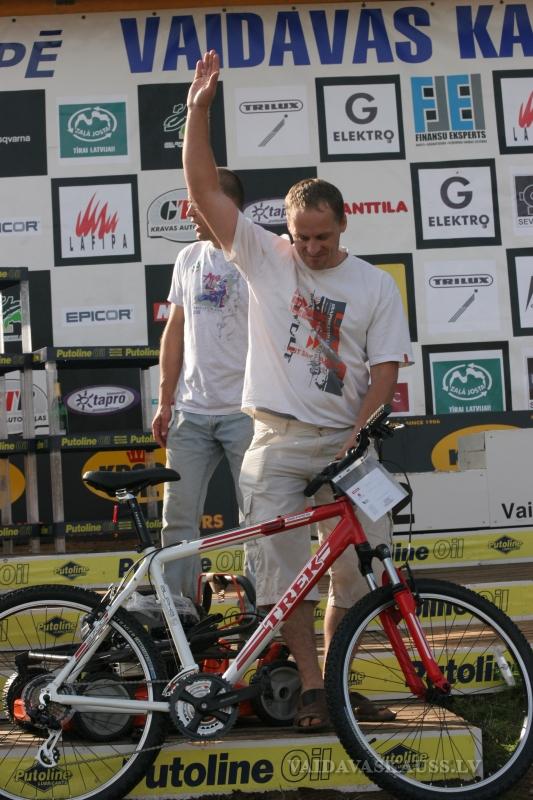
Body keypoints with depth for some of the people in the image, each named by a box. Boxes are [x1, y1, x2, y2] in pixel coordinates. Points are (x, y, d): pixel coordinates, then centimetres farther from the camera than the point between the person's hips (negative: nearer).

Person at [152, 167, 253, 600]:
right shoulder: (189, 258, 11)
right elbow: (175, 331, 15)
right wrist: (165, 402, 12)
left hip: (245, 413, -5)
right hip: (191, 412, 5)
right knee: (179, 517, 6)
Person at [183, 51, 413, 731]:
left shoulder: (375, 286, 4)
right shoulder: (264, 257, 4)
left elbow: (385, 369, 0)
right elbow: (202, 186, -1)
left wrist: (360, 432, -15)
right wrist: (199, 107, -7)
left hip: (347, 443, 1)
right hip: (278, 444, -1)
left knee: (363, 565, 3)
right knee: (282, 566, -4)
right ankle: (309, 688, 7)